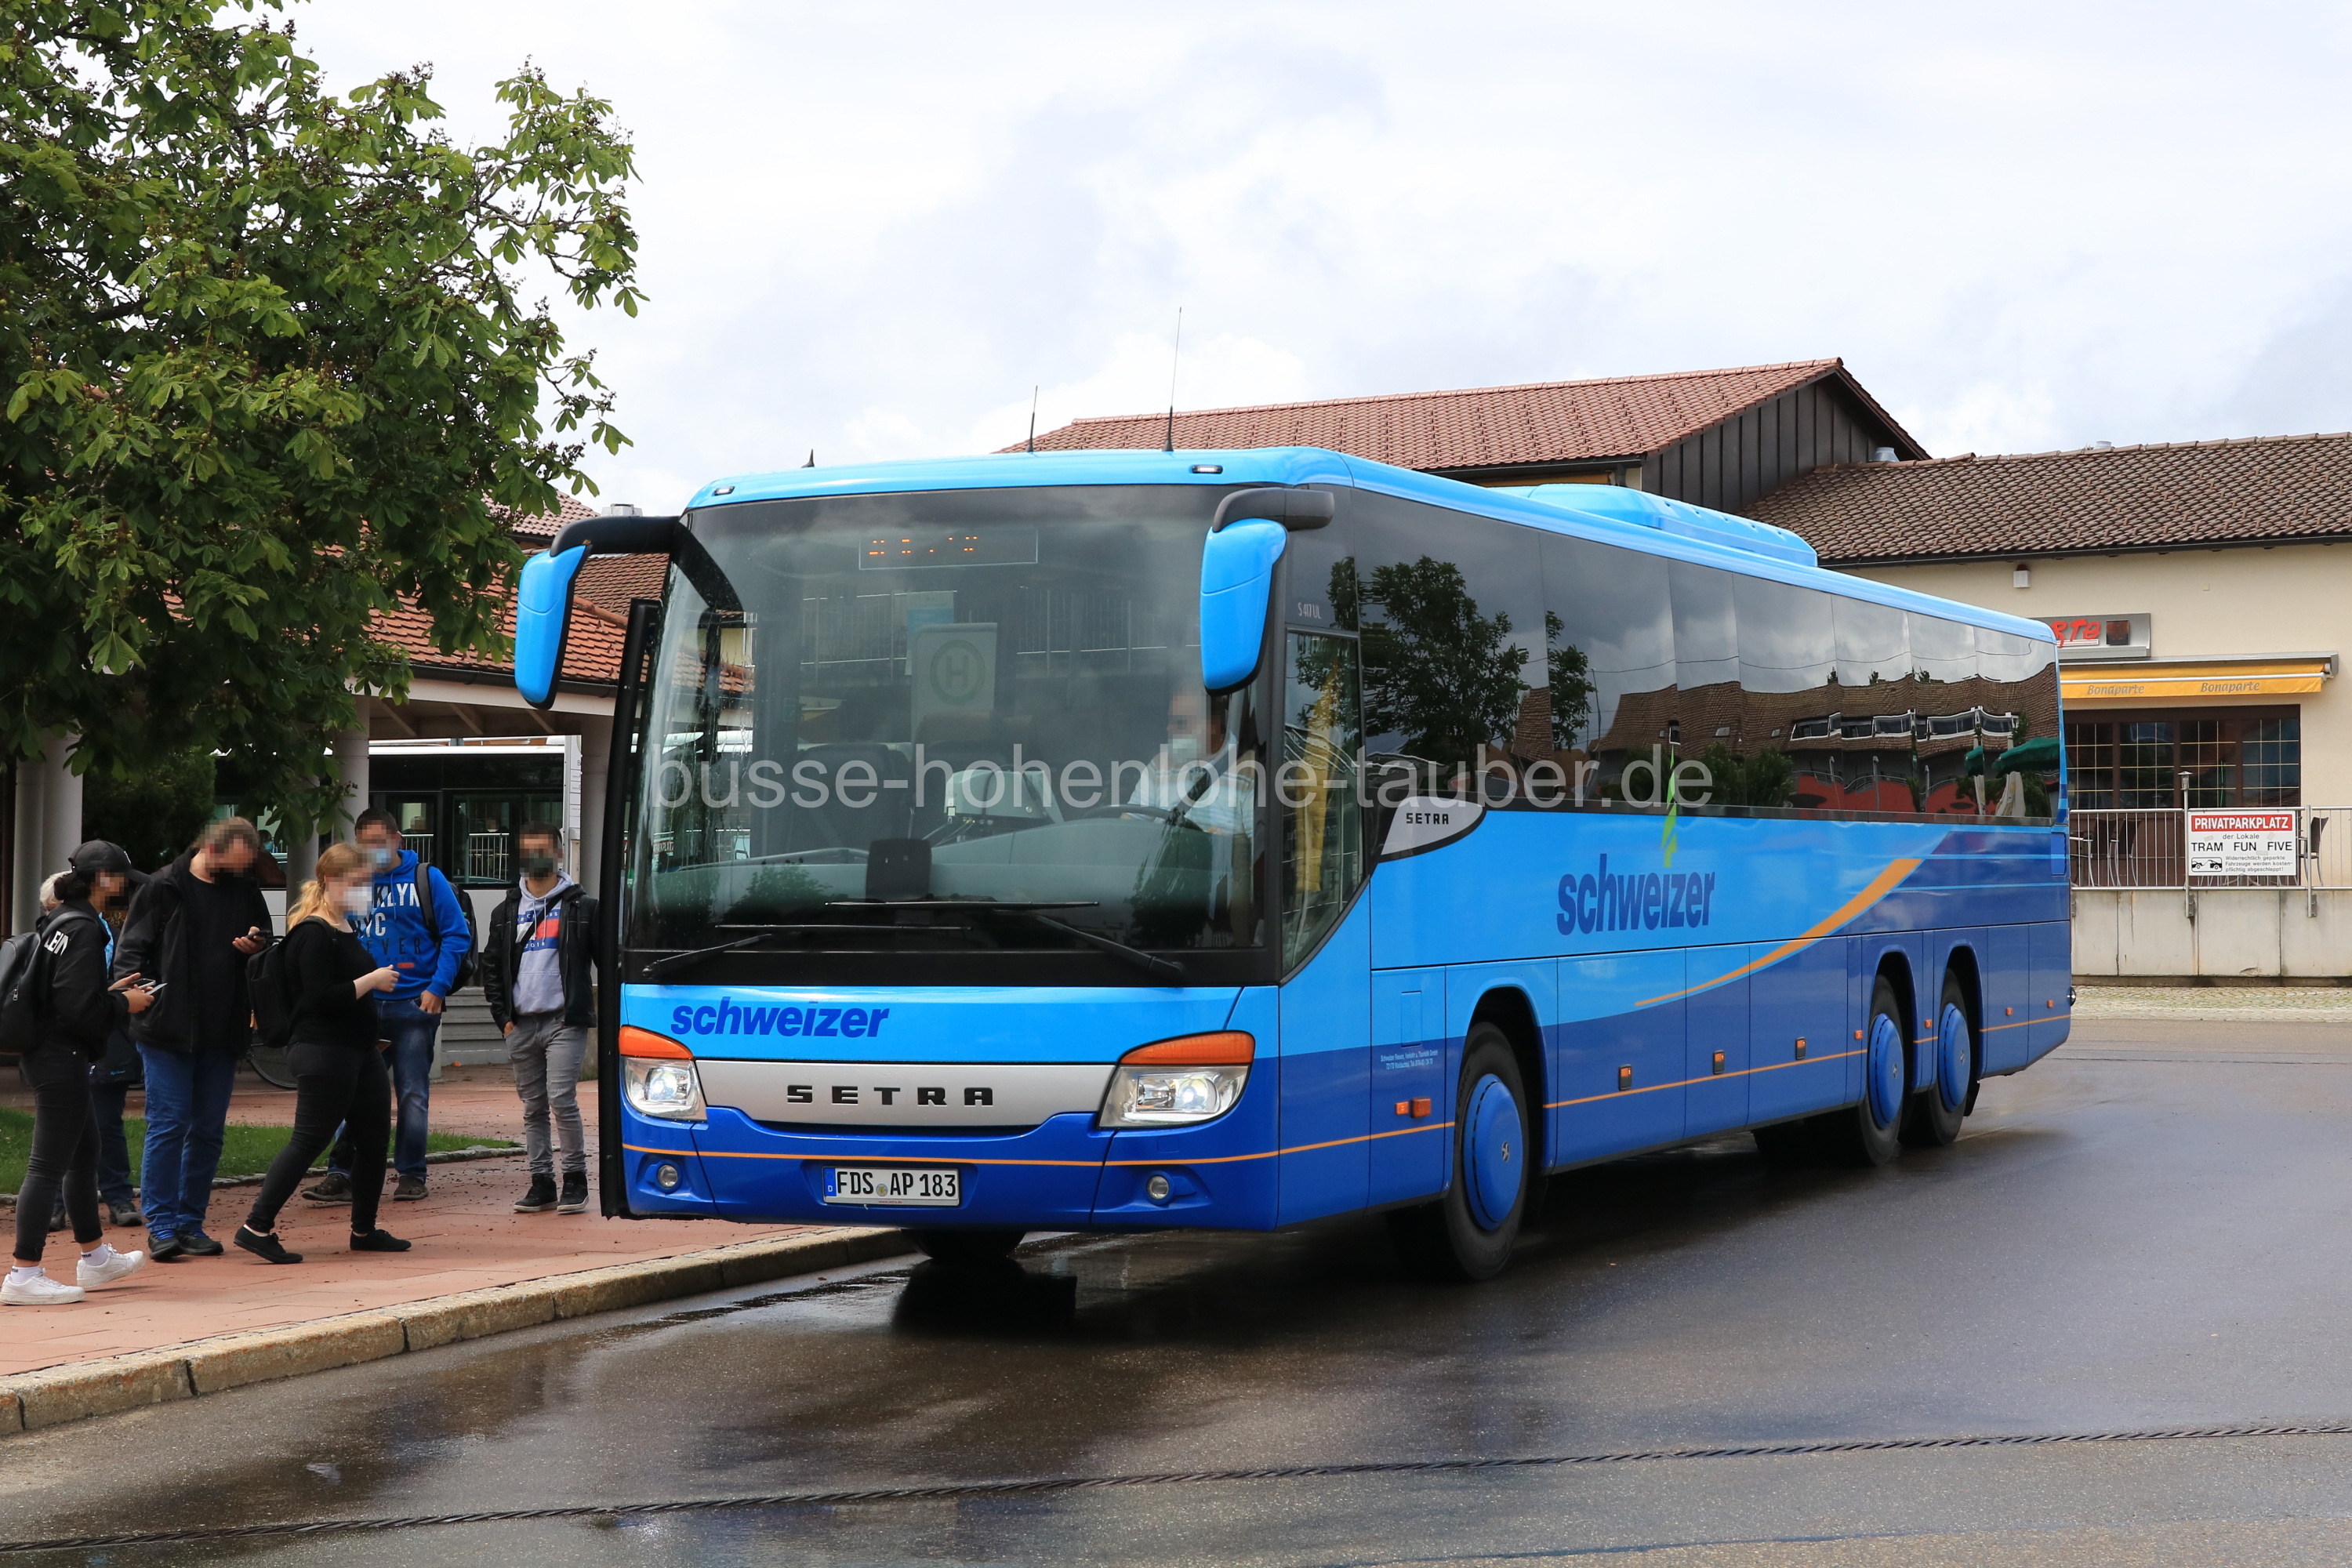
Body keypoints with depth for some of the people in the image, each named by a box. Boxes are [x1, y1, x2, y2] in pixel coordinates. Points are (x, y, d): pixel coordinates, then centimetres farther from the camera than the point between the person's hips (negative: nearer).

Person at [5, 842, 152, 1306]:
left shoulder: (56, 920, 12)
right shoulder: (84, 928, -18)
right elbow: (79, 1007, -24)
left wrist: (111, 992, 14)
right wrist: (124, 1003, -8)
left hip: (45, 1054, 11)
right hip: (63, 1057, -11)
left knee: (85, 1152, 21)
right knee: (48, 1166, -6)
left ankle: (95, 1258, 34)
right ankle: (24, 1276, -4)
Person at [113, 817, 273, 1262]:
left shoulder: (245, 892, 10)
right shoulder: (163, 888, -3)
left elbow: (269, 949, 20)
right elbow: (131, 947, -3)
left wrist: (257, 948, -4)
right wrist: (133, 985, -22)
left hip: (222, 1034, 5)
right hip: (167, 1030, -5)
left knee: (208, 1129, 7)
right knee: (168, 1125, -6)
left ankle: (190, 1222, 16)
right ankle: (161, 1225, 0)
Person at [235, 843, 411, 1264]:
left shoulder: (345, 929, 16)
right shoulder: (314, 934, -14)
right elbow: (321, 998, -23)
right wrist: (372, 981, -16)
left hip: (359, 1051, 10)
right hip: (323, 1052, -10)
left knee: (374, 1137, 12)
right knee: (309, 1139, -10)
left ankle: (364, 1230, 22)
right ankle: (257, 1227, -6)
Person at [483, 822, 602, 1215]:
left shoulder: (581, 907, 4)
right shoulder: (506, 912, 15)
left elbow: (607, 962, 4)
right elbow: (491, 968, 18)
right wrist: (503, 1017, 8)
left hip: (563, 1021, -4)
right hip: (521, 1025, 4)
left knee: (561, 1098, -14)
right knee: (533, 1107, 7)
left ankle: (575, 1178, -4)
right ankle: (542, 1183, 12)